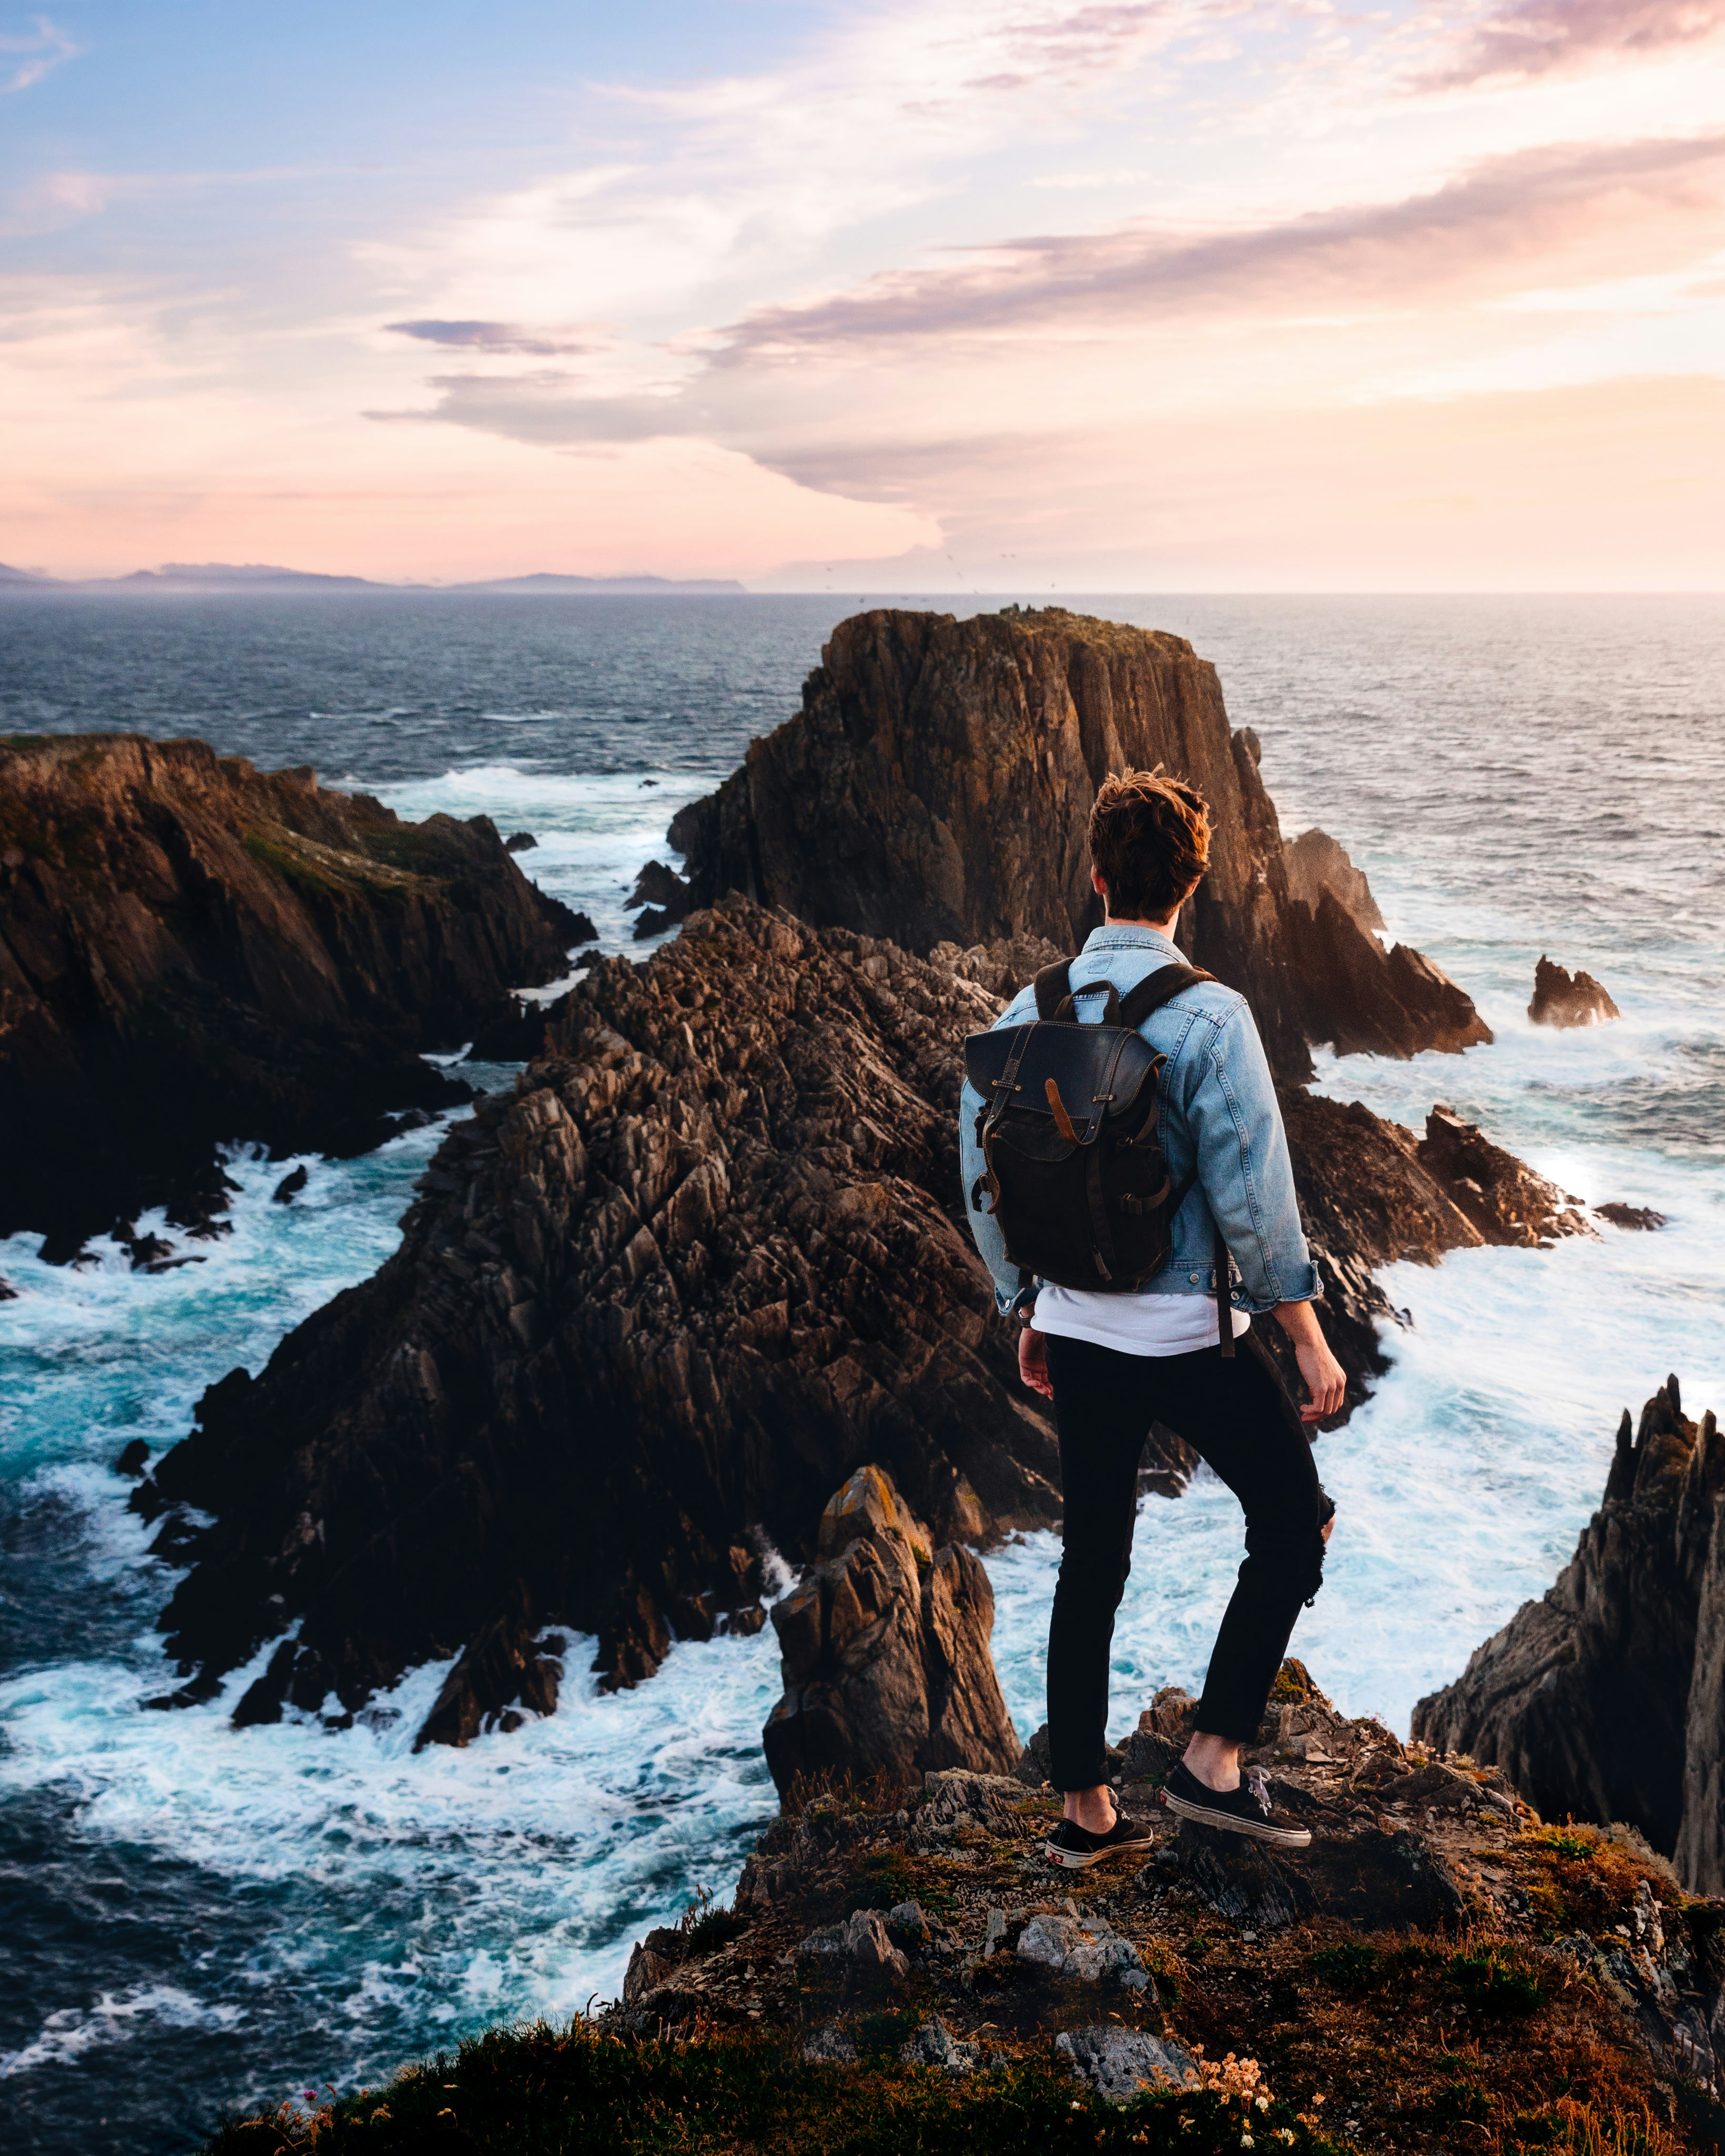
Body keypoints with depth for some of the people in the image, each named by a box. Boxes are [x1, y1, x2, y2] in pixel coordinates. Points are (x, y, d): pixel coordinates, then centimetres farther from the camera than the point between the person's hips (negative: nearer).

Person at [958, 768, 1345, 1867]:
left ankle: (1084, 1808, 23)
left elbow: (984, 1177, 8)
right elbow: (1253, 1194, -16)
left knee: (1092, 1562, 15)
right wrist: (1311, 1340, -9)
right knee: (1294, 1525, 14)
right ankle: (1215, 1760, 11)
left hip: (1078, 1329, 6)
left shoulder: (1028, 1011, 2)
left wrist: (1029, 1310, 19)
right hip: (1190, 1333, -6)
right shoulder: (1207, 1014, -15)